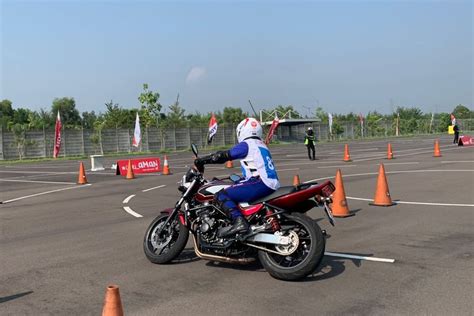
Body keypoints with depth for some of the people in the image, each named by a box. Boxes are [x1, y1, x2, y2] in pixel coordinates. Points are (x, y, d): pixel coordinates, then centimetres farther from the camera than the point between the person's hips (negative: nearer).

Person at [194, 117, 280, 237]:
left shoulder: (246, 145, -1)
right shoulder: (262, 145, 25)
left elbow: (224, 156, -6)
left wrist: (201, 160, 2)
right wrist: (238, 180, 43)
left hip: (260, 183, -10)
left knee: (221, 196, -16)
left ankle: (239, 221, -37)